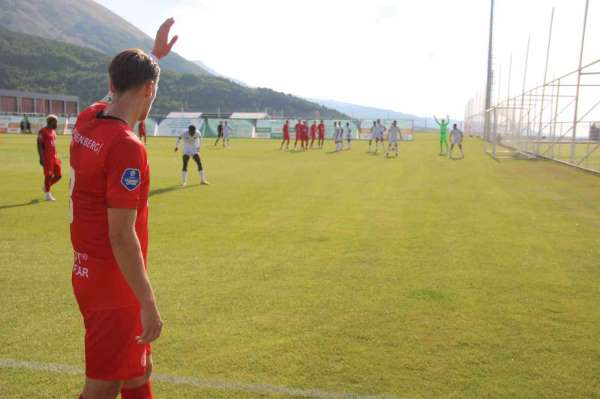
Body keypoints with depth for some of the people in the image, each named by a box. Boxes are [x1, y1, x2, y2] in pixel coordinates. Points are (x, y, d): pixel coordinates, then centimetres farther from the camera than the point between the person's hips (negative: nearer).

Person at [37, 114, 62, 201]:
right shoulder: (43, 131, -12)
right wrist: (41, 158, -20)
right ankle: (47, 194, 11)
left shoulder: (53, 131, 14)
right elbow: (39, 145, -15)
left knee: (58, 175, 8)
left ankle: (46, 187, 27)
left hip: (54, 157, 8)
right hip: (47, 157, -8)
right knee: (48, 175, -1)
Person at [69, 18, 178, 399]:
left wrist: (154, 55, 32)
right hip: (114, 284, -9)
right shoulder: (127, 147, -24)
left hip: (88, 273, 9)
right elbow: (121, 236, -24)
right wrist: (149, 304, -19)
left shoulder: (87, 120, 2)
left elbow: (121, 92, 27)